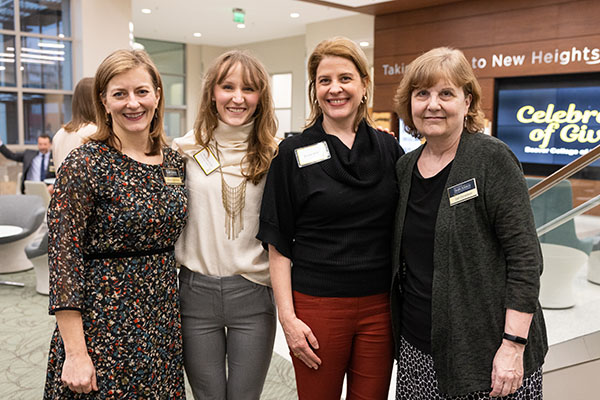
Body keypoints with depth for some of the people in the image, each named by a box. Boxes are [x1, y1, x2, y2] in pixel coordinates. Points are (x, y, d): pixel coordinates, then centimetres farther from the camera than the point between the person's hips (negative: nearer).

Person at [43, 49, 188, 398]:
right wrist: (75, 354, -16)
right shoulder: (85, 165, -13)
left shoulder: (175, 161, 4)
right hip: (104, 325, -5)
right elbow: (64, 258, -14)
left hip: (163, 321, 5)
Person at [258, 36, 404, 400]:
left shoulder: (388, 149, 4)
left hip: (380, 304, 3)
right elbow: (279, 245, -4)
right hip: (317, 305, -2)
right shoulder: (294, 153, -4)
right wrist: (288, 317, -9)